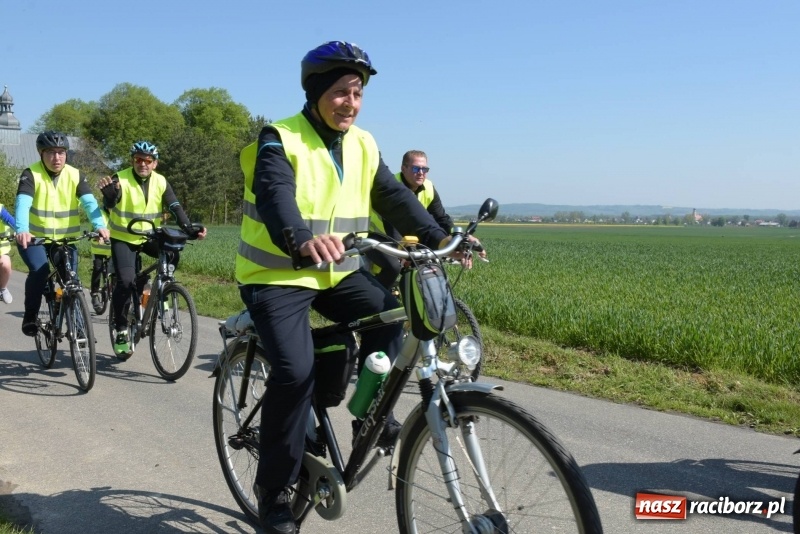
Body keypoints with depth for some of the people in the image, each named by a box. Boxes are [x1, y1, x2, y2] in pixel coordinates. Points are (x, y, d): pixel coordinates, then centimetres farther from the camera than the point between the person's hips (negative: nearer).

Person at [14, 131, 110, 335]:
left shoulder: (75, 175, -6)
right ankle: (30, 315, -5)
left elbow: (89, 202, -19)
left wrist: (99, 225, -39)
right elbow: (23, 203, -28)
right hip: (34, 237, -2)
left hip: (65, 238, 2)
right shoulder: (31, 174, -13)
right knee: (39, 271, -25)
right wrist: (22, 230, -47)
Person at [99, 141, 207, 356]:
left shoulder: (161, 182, -6)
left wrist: (190, 229, -29)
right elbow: (109, 205, -29)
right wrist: (109, 194, -53)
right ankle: (121, 330, -2)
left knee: (173, 255, -25)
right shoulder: (120, 179, -14)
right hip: (123, 238, -3)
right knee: (126, 281, -19)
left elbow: (176, 208, -13)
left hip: (149, 237, 3)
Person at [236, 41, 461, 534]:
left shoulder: (363, 145, 6)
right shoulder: (280, 140, -13)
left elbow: (395, 197, 1)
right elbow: (275, 197, -31)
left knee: (391, 315, -18)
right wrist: (303, 238, -52)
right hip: (279, 275, -5)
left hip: (338, 272, 6)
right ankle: (274, 487, 0)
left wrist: (438, 237, -14)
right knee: (296, 371, -20)